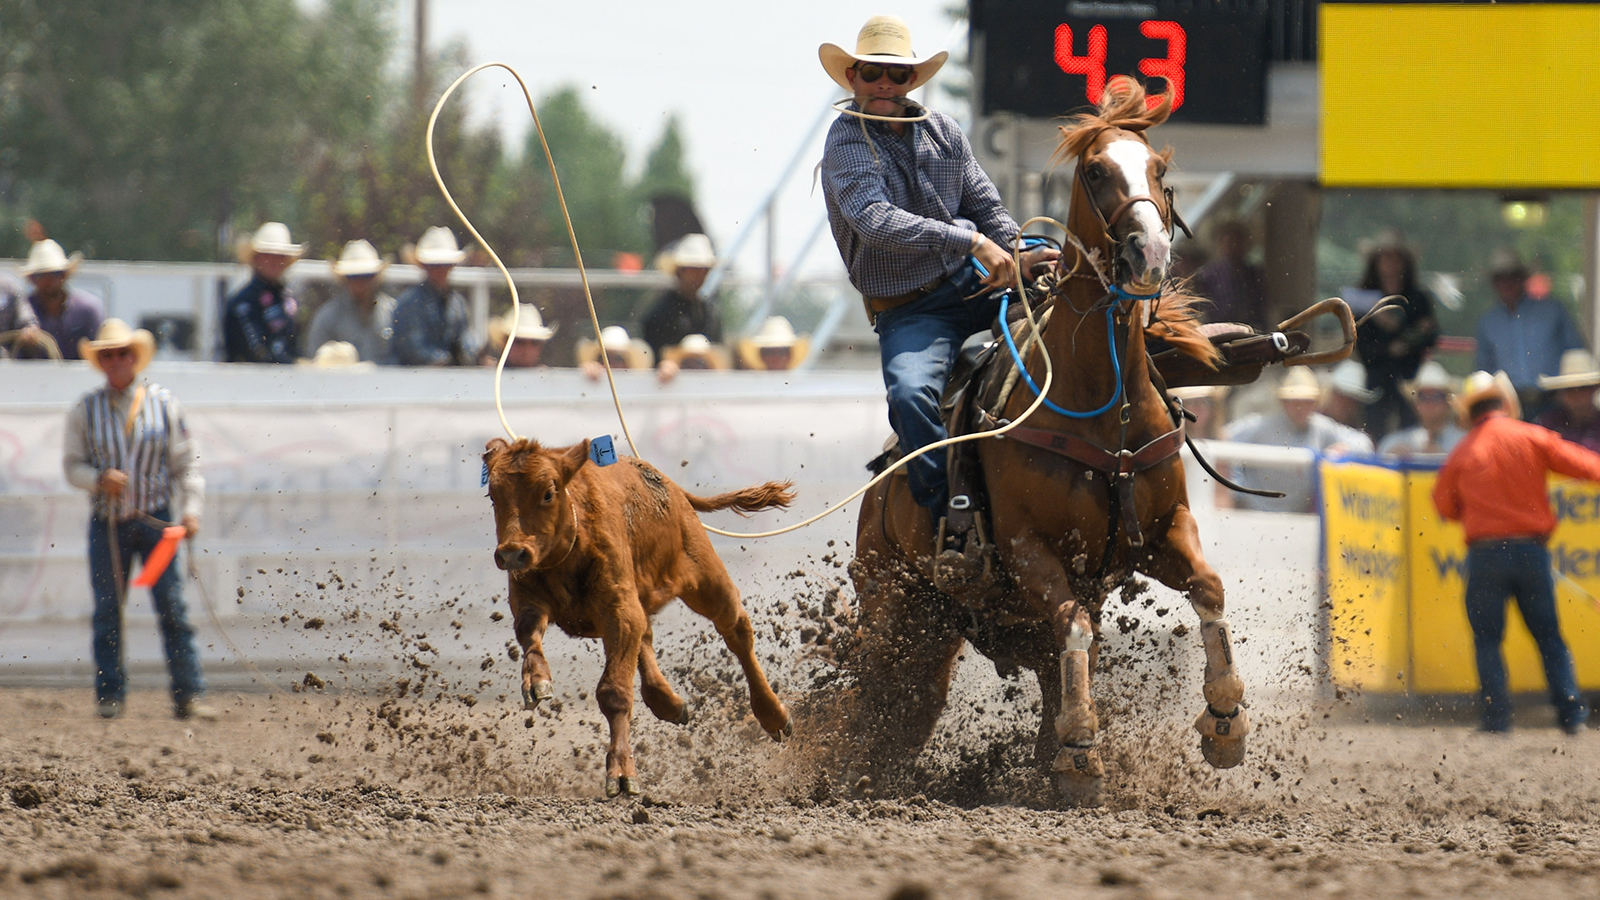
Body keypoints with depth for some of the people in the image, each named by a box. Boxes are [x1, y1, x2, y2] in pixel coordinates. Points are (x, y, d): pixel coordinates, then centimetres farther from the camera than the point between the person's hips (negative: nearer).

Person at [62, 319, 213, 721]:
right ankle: (110, 696, 13)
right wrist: (99, 480, -16)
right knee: (107, 611, 3)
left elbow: (186, 461, 6)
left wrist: (190, 509, -5)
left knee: (172, 607, -6)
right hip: (107, 523, 1)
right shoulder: (86, 410, 2)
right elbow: (72, 464, 5)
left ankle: (187, 697, -5)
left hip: (155, 520, -1)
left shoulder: (162, 403, 1)